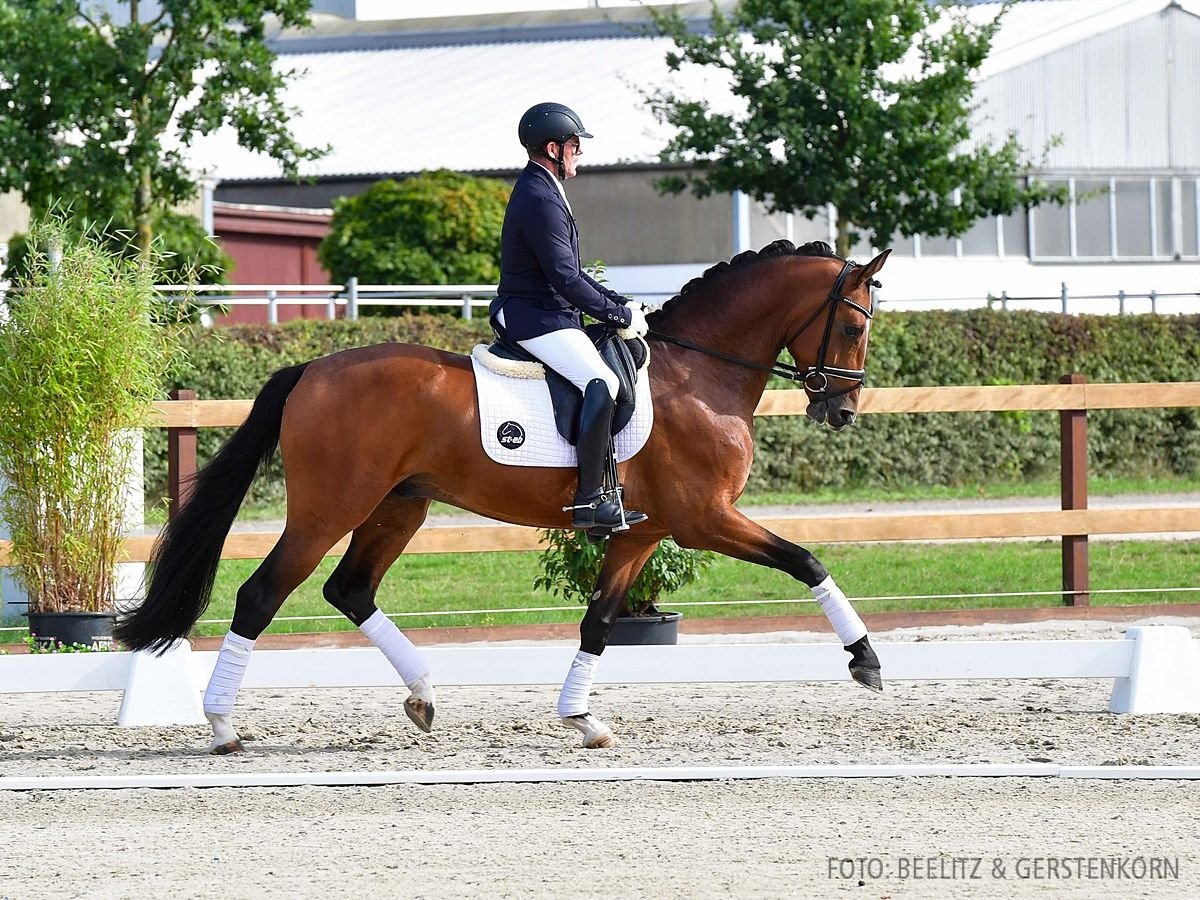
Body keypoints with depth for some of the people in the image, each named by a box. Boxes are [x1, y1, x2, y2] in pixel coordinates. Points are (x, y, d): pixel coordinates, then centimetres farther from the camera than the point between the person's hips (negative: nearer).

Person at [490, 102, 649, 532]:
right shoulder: (540, 201, -17)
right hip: (538, 320, -12)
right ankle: (589, 500, -29)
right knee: (602, 383, -26)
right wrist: (619, 315, -13)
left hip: (543, 314, 12)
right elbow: (566, 279, -21)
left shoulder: (538, 192, 18)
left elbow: (571, 273, 23)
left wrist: (621, 305, 15)